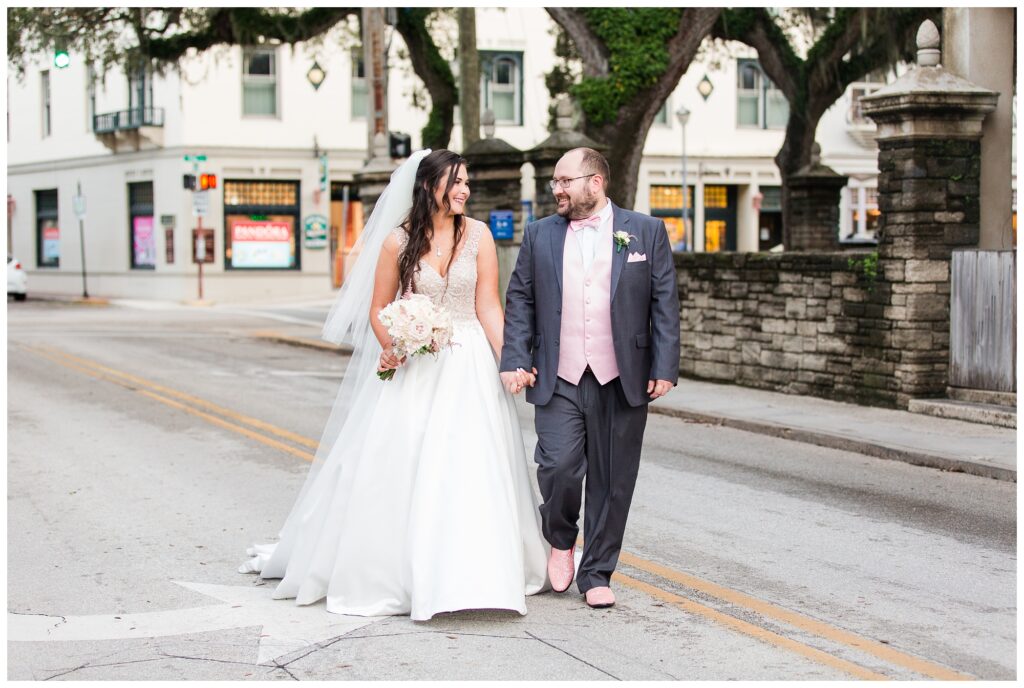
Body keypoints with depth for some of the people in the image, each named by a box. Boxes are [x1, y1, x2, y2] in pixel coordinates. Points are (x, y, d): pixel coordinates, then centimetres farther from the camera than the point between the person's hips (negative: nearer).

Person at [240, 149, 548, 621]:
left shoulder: (478, 235, 0)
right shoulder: (398, 241, -1)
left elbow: (488, 306, -3)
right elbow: (378, 308, 5)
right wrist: (389, 347, -14)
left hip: (467, 366, 0)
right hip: (412, 367, 0)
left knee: (466, 470, -4)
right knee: (395, 468, 1)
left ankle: (464, 576, 7)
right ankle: (391, 569, 19)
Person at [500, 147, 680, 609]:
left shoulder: (645, 232, 4)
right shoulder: (540, 235, 9)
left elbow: (665, 304, 2)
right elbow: (519, 302, 9)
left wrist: (665, 368, -5)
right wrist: (514, 360, -2)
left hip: (622, 382, -1)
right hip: (558, 381, 1)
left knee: (611, 482, 4)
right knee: (558, 468, -11)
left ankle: (596, 574, 19)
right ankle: (561, 540, 19)